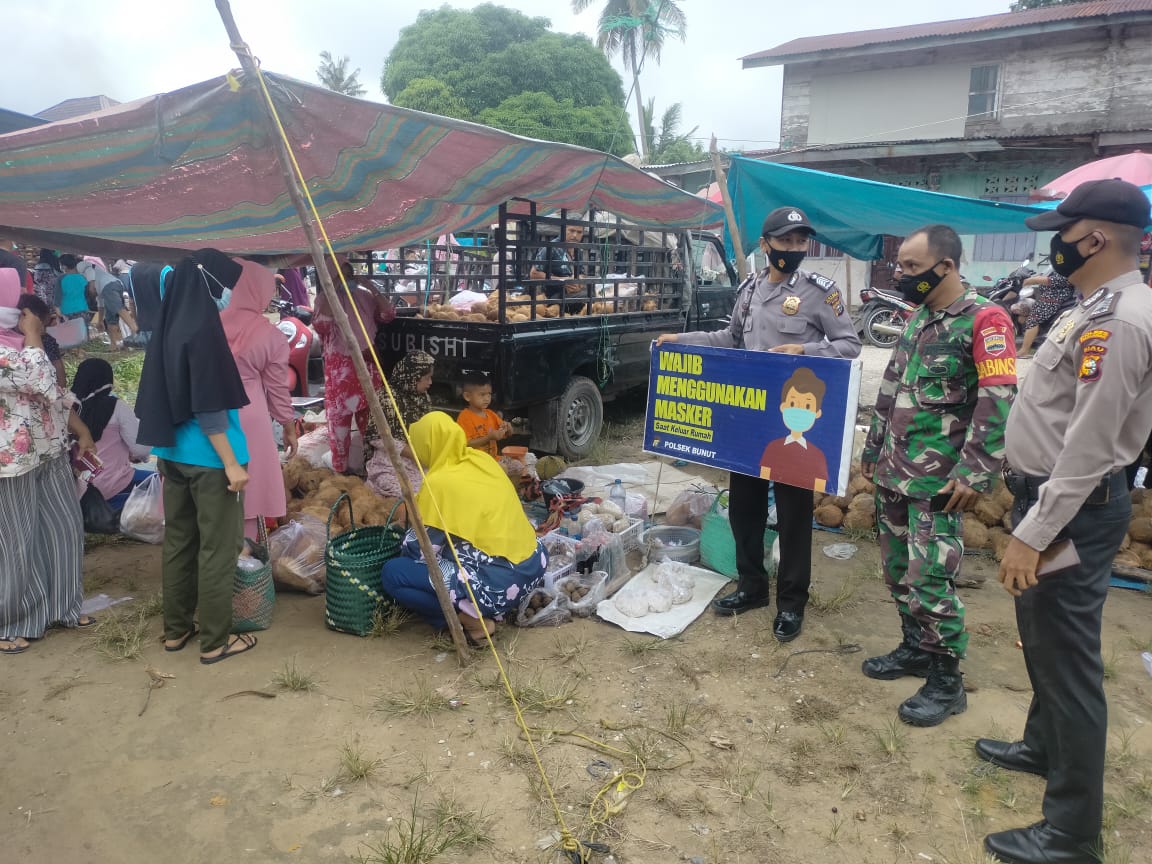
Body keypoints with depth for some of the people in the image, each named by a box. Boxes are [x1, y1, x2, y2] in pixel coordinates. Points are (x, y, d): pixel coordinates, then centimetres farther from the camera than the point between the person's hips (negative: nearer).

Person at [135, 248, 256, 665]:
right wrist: (231, 463, -18)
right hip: (208, 458, -9)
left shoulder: (170, 326, 7)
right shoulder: (202, 329, -19)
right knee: (218, 548, 2)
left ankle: (176, 629, 28)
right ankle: (215, 641, 11)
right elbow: (208, 407, -21)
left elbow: (169, 395, 14)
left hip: (173, 453, 9)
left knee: (178, 541, 16)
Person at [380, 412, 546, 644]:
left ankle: (471, 619, -1)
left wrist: (404, 548, 15)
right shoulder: (481, 459, 8)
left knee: (392, 573, -1)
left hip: (500, 583, -8)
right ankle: (491, 608, 17)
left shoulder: (438, 482, -13)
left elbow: (420, 551, -7)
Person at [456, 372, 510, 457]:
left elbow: (504, 435, 18)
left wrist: (507, 428, -5)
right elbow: (466, 444, -14)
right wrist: (489, 437, -21)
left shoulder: (491, 414, 11)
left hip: (492, 459, 6)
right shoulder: (464, 417, -8)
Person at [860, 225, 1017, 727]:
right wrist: (873, 449, 22)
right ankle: (915, 649, 33)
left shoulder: (985, 319, -12)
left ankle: (946, 681, 11)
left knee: (928, 581, -4)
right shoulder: (916, 319, 14)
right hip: (893, 473, 8)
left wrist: (974, 474, -20)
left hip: (939, 480, -8)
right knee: (897, 571, 15)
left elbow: (998, 404, -17)